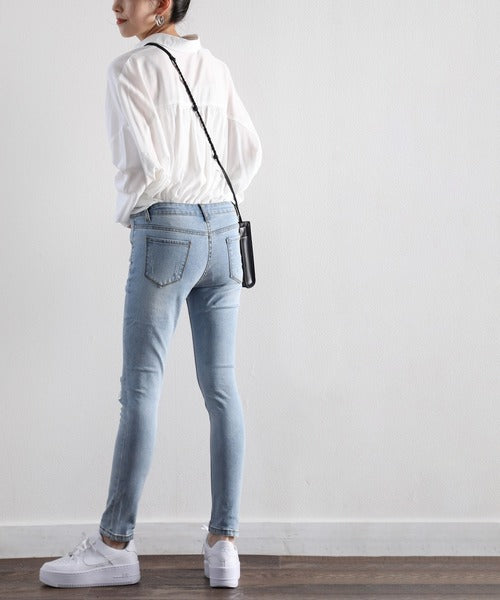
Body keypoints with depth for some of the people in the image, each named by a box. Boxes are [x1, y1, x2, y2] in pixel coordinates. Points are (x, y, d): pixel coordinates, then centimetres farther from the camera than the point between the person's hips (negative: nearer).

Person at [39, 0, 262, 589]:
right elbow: (249, 153, 16)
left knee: (140, 388, -1)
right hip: (224, 231, 6)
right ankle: (223, 545, 7)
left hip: (164, 232, -6)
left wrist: (127, 211, 5)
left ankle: (115, 546, 6)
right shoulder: (215, 67, 13)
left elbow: (147, 166, -14)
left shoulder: (130, 69, -6)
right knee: (221, 387, 4)